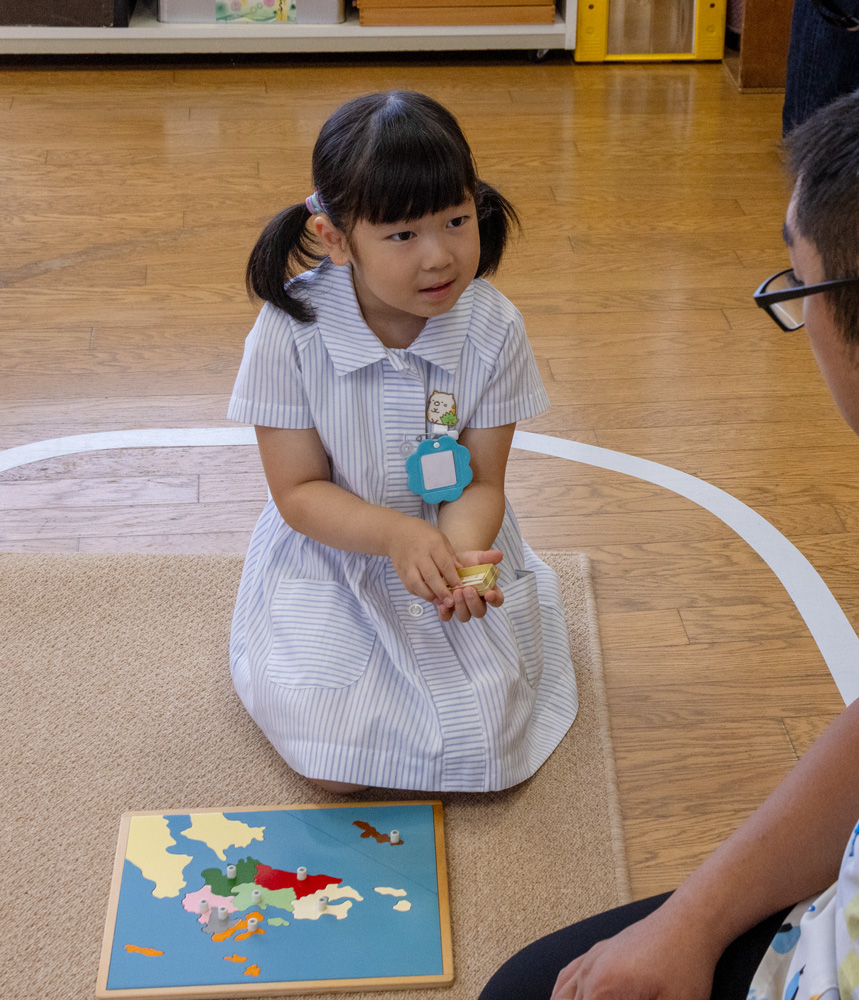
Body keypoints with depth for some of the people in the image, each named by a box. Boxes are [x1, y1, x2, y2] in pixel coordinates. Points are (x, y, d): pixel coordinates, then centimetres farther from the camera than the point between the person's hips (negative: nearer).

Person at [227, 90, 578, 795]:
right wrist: (396, 533, -31)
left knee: (479, 750, -9)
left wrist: (459, 559, -31)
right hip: (329, 556, -1)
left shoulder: (492, 329, -14)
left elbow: (481, 482, -8)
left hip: (452, 549, 2)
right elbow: (298, 491, -13)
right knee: (338, 766, -13)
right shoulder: (292, 331, -20)